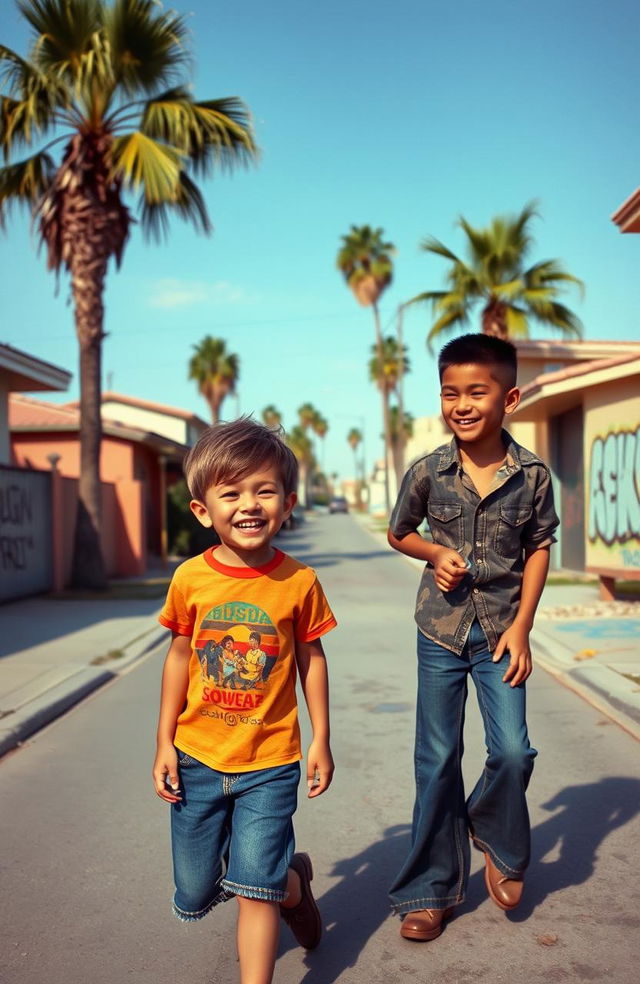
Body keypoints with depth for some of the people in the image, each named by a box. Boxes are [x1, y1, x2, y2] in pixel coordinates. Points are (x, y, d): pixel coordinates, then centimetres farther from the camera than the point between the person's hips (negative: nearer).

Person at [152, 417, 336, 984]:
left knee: (254, 891, -5)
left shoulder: (299, 582, -11)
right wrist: (164, 742, 4)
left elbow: (312, 659, 0)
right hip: (197, 759, 3)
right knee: (195, 895, 15)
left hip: (269, 765, -3)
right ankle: (293, 882, 44)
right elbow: (179, 657, 3)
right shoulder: (190, 579, -8)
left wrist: (321, 741, 3)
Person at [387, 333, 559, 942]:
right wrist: (436, 553, -12)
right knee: (437, 760, 7)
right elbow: (399, 533, 9)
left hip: (500, 631, 0)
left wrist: (521, 627, -5)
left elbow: (539, 549, 2)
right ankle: (431, 890, 22)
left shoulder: (532, 474, -9)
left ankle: (497, 843, 26)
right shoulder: (427, 472, -8)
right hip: (440, 629, 1)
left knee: (512, 751, -8)